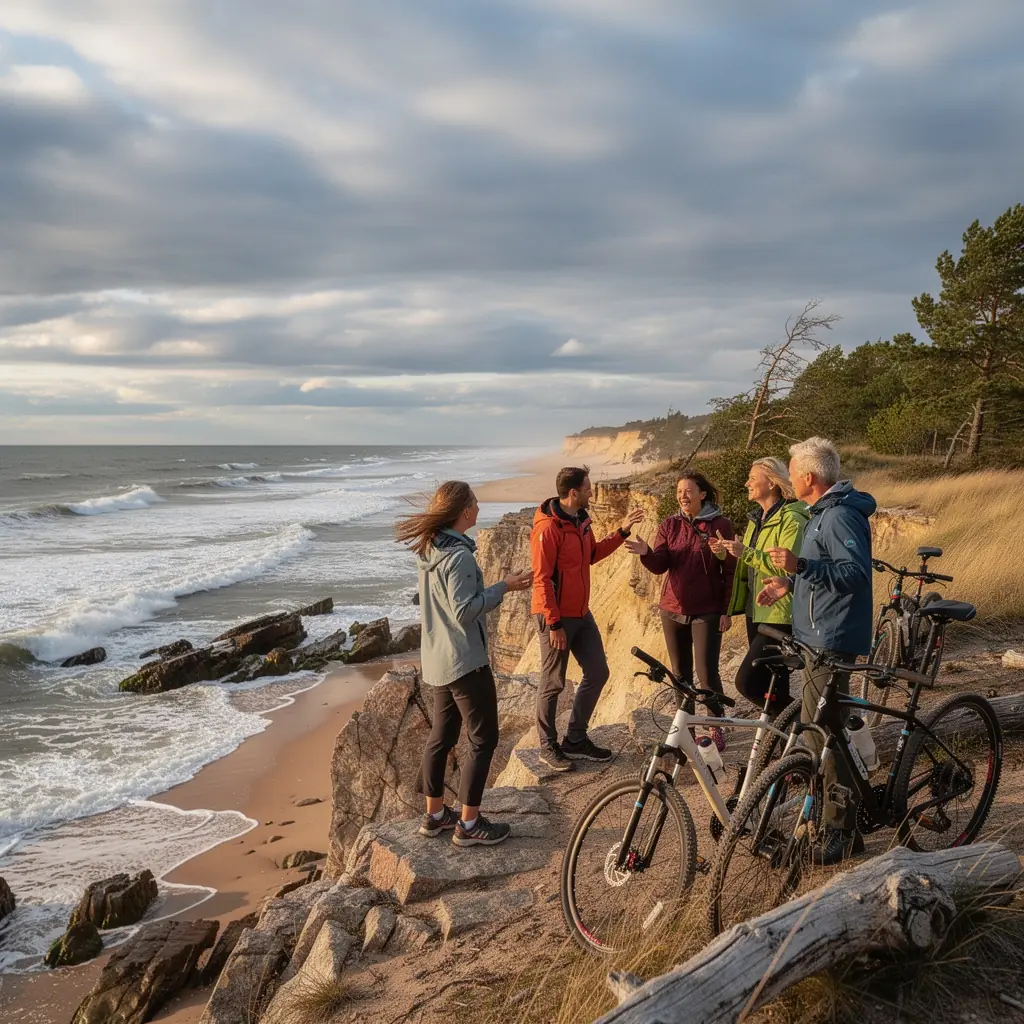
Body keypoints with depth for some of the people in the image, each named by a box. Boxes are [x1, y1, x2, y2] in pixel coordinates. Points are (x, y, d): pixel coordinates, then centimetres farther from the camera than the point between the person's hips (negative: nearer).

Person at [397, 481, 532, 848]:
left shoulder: (429, 549, 8)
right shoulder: (459, 556, -22)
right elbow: (464, 612, -23)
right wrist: (503, 587, -18)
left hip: (437, 661, 9)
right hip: (465, 662, -9)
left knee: (441, 736, 16)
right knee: (483, 740, 1)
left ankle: (434, 815, 26)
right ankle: (469, 824, 6)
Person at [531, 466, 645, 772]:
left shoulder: (581, 520, 8)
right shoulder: (548, 529, -20)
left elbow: (592, 555, 22)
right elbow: (542, 580, -20)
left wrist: (622, 531, 14)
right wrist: (554, 624, -20)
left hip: (581, 613, 9)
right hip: (556, 618, -9)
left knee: (597, 672, 11)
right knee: (553, 683, 3)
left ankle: (575, 739, 23)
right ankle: (548, 747, 19)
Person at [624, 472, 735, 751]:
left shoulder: (720, 525, -5)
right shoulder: (670, 525, 6)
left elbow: (730, 572, -4)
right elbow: (659, 566, 0)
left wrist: (727, 611, -8)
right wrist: (646, 553, -22)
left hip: (707, 612, -4)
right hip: (673, 610, 4)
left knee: (706, 672, -8)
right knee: (680, 674, 10)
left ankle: (716, 729, 8)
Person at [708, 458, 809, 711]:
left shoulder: (792, 519, -14)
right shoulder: (757, 518, 15)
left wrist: (746, 553, -27)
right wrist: (726, 553, 0)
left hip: (779, 616, -9)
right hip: (756, 611, 9)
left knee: (748, 682, -14)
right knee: (771, 688, 14)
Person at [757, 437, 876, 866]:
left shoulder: (840, 516, -18)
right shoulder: (823, 513, 16)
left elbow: (856, 572, -28)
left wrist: (801, 565, -37)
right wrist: (790, 584, 15)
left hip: (831, 641, -11)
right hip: (818, 638, 11)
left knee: (820, 732, -9)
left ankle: (841, 833, -1)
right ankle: (833, 816, 30)